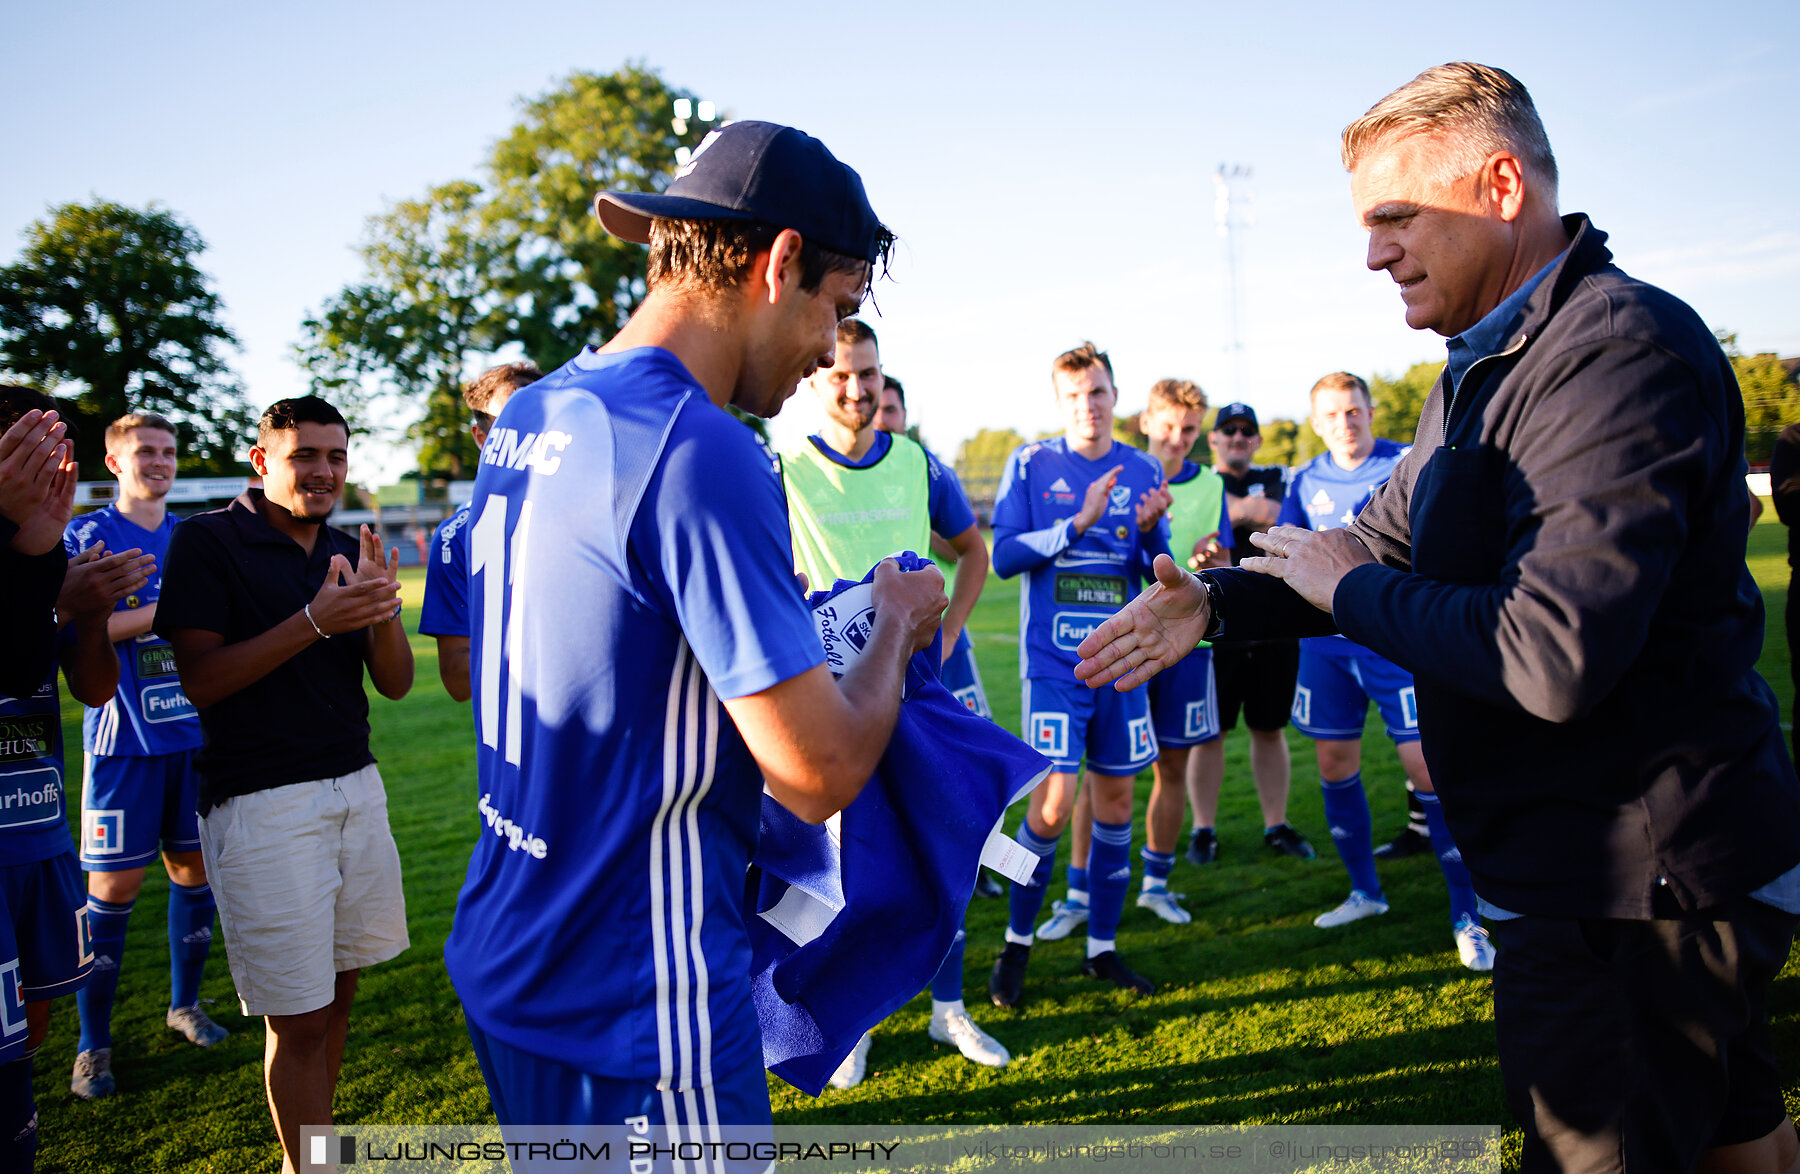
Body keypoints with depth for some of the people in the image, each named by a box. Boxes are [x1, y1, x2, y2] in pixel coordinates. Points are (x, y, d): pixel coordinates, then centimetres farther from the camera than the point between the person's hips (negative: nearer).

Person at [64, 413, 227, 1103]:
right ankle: (93, 1045, 12)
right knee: (113, 889, -1)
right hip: (125, 736, -5)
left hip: (195, 730, 5)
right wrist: (163, 612, -19)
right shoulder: (84, 538, -2)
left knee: (195, 871, 11)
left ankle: (185, 1004, 29)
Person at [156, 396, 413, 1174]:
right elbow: (201, 680, -11)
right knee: (296, 1016, -1)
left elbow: (394, 683, 8)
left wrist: (383, 607, -12)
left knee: (337, 991, 8)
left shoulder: (349, 552, 12)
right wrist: (315, 621, -21)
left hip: (355, 786, 5)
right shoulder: (207, 541, -4)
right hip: (261, 806, -5)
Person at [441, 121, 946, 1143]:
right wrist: (896, 626, -4)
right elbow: (819, 774, -22)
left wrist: (763, 599, 14)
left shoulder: (525, 421, 4)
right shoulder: (701, 455, -24)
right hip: (635, 1015, -9)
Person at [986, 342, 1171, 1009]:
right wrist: (1081, 522, -18)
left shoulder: (1143, 471, 8)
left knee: (1115, 801, 8)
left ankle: (1101, 948, 22)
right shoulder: (1030, 465, -1)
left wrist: (1150, 529, -14)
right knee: (1053, 804, -8)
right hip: (1054, 661, -4)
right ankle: (1017, 942, 13)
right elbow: (1004, 556, -9)